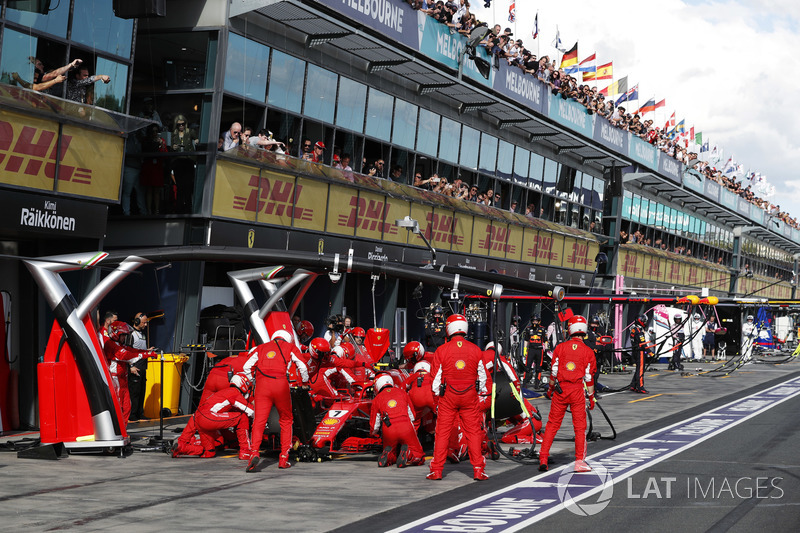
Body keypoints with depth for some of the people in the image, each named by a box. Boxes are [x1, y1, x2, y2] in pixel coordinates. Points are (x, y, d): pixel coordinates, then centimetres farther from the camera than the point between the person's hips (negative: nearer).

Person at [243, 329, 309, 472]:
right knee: (286, 420, 15)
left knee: (259, 421, -4)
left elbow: (247, 367, 16)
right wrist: (305, 382, 33)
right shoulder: (290, 347, 19)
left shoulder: (261, 348, 23)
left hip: (262, 384, 1)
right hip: (280, 385, -1)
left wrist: (253, 382, 30)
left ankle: (254, 452, -28)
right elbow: (302, 367, 16)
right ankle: (284, 458, 12)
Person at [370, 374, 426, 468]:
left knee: (391, 457, 24)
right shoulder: (402, 392, 19)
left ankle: (388, 454, -11)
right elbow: (412, 416, 23)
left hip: (389, 432, 0)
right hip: (406, 427, 0)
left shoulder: (377, 399, 14)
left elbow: (374, 429, 14)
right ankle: (407, 453, -21)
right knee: (419, 458, 12)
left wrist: (374, 432, 37)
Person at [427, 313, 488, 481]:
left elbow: (436, 376, -1)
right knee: (473, 432, 7)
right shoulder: (475, 350, -2)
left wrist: (437, 393, 14)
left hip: (448, 397, -1)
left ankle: (436, 470, 8)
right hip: (470, 397, 1)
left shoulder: (441, 350, -7)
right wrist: (480, 392, 22)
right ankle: (478, 470, 7)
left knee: (442, 432, 6)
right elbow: (482, 375, 7)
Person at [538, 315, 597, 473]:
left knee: (552, 424, 9)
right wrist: (591, 396, 8)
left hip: (560, 390, 1)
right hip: (577, 390, -1)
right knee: (580, 426, 7)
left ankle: (543, 459, 7)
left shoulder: (560, 347, 1)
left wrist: (550, 389, 16)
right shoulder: (588, 351, -1)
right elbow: (589, 377, 0)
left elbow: (554, 371, 3)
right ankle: (580, 461, 5)